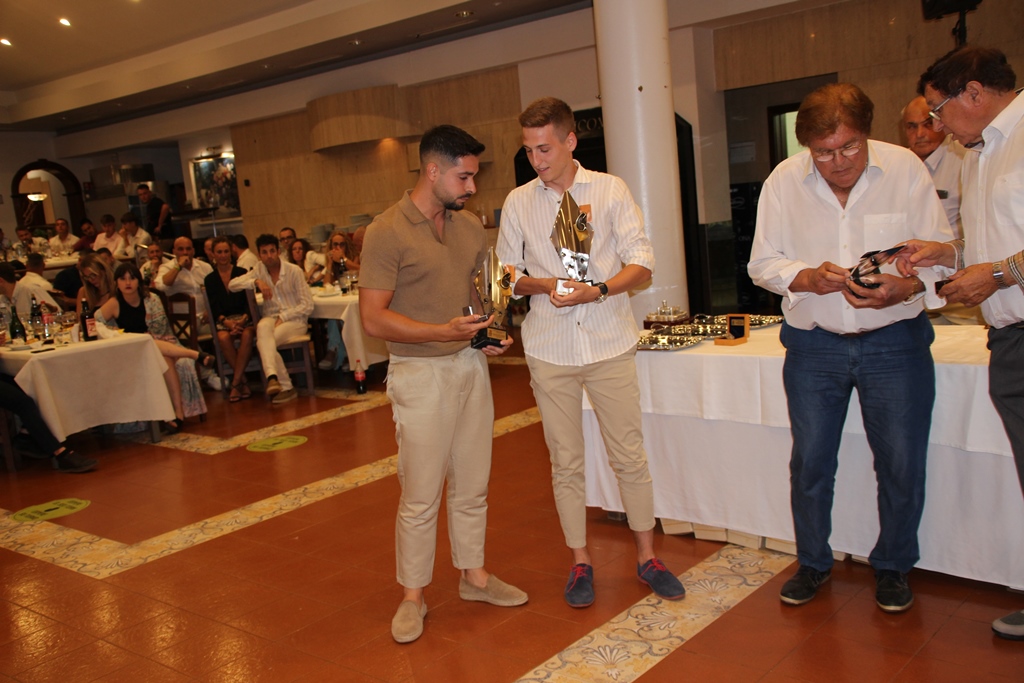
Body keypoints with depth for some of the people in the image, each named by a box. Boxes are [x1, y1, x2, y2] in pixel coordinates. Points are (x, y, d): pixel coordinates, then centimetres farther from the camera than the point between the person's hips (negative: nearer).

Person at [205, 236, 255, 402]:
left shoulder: (241, 273, 7)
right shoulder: (210, 279, 12)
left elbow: (250, 301, 2)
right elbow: (213, 307, 4)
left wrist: (243, 319, -17)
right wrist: (226, 321, -16)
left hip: (244, 317, -1)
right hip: (223, 320, 1)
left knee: (247, 335, -35)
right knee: (223, 338, -34)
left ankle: (235, 383, -29)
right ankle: (242, 380, -23)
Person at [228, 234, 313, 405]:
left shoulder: (294, 271, -5)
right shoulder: (260, 269, 8)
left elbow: (307, 305, -8)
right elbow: (232, 285, -2)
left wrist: (283, 317, -17)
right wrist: (256, 281, -16)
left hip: (294, 319, -3)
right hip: (270, 317, 3)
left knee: (263, 340, -32)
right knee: (263, 328, -35)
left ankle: (273, 378, -27)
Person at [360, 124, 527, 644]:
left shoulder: (470, 226, 9)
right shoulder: (387, 232, -12)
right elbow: (373, 317, -16)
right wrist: (443, 332, -24)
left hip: (471, 366, 6)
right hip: (421, 373, -6)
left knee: (472, 485, 15)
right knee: (420, 495, 2)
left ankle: (473, 575, 32)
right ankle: (412, 596, 18)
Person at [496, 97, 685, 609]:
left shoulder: (610, 190, 0)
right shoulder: (518, 203, 5)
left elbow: (641, 263, -3)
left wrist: (597, 290, -19)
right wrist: (544, 285, -13)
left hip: (609, 342, -1)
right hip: (549, 349, 1)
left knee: (630, 455, 5)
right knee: (565, 461, 9)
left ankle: (647, 556, 22)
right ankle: (580, 562, 23)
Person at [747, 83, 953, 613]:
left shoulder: (905, 169, -6)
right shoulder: (783, 182, -3)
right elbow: (763, 262, 1)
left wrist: (903, 288, -23)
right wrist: (807, 278, -19)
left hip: (894, 342, -1)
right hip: (813, 345, 1)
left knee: (902, 464, 4)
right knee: (809, 461, 10)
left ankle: (893, 567, 28)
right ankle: (812, 563, 31)